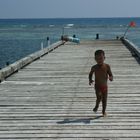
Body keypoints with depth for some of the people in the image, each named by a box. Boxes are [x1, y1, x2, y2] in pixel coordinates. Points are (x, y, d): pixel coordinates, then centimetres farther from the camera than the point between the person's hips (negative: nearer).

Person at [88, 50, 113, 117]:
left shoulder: (107, 66, -6)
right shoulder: (94, 67, -7)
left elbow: (110, 75, -1)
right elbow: (90, 74, 11)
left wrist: (111, 78, -24)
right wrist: (90, 80, -7)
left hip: (105, 86, 2)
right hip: (97, 86, -1)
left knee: (104, 99, 7)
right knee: (99, 97, -18)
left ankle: (104, 111, 27)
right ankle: (96, 106, 13)